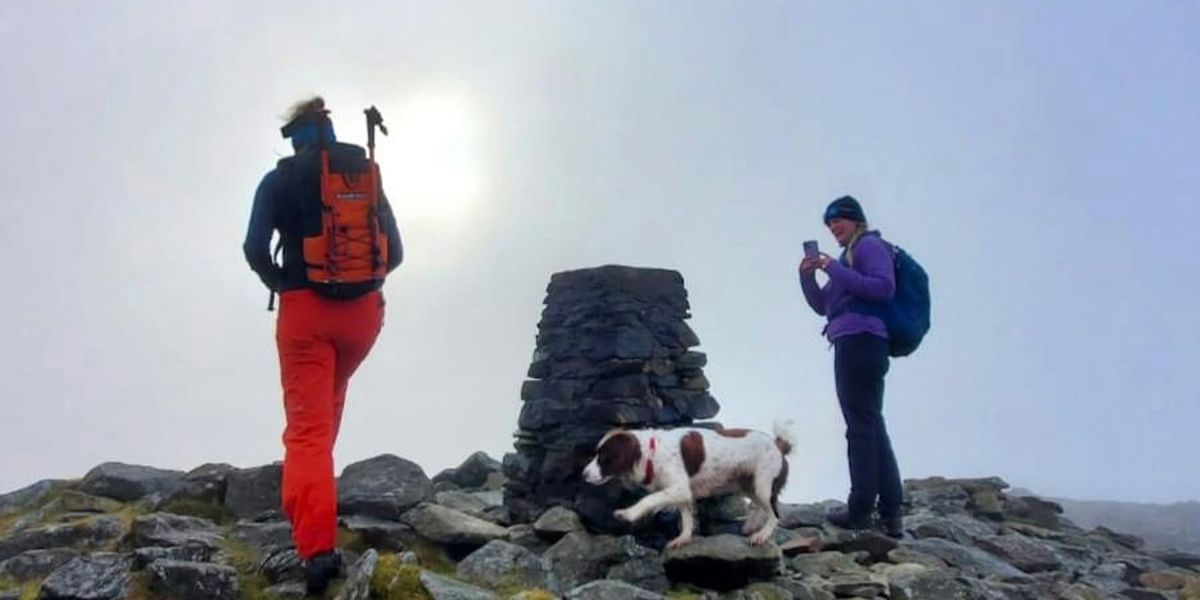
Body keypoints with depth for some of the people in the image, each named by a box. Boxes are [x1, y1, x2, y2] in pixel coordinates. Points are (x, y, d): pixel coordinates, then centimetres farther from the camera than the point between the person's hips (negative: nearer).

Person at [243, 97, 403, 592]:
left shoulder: (280, 179, 1)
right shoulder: (368, 174, 8)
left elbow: (255, 248, -9)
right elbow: (394, 252, 5)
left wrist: (279, 285, 9)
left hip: (306, 309, -3)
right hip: (363, 310, 4)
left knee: (307, 424, -7)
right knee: (330, 401, 30)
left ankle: (318, 548, -18)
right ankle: (312, 483, 39)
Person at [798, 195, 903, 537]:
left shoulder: (870, 245, -1)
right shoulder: (849, 255, 26)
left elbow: (884, 288, -17)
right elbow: (822, 306, 25)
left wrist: (834, 269, -17)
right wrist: (807, 275, 9)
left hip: (860, 342, -10)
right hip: (853, 345, 10)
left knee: (861, 426, -8)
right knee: (871, 426, 8)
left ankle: (861, 509, -5)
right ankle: (890, 513, 11)